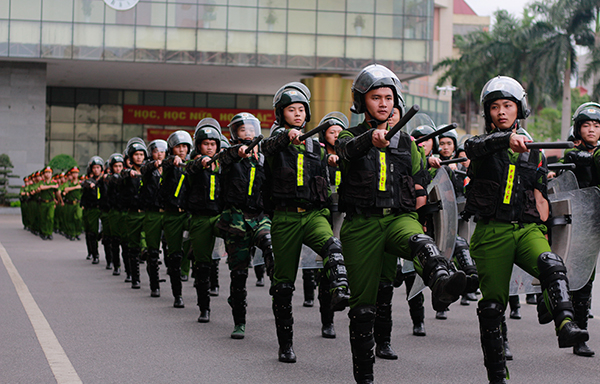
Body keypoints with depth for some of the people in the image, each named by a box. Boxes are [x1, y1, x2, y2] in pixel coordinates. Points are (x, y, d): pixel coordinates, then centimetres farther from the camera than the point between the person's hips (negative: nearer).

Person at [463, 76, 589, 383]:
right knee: (492, 304, 0)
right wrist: (506, 139, -41)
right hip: (491, 231, -2)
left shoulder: (534, 154, 16)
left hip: (527, 228, 2)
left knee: (552, 265, -31)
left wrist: (543, 236, 13)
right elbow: (475, 146, -22)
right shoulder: (483, 145, 5)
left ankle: (565, 326, -50)